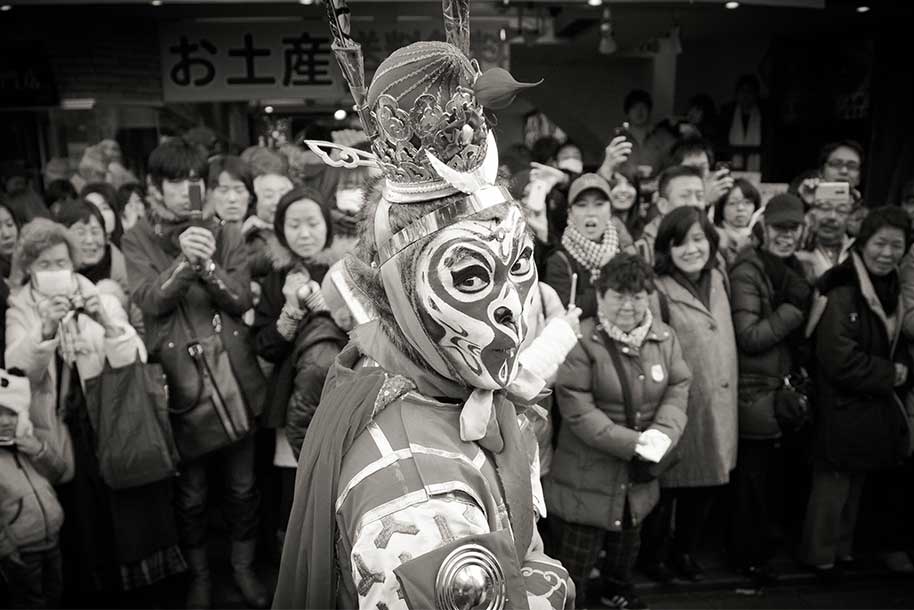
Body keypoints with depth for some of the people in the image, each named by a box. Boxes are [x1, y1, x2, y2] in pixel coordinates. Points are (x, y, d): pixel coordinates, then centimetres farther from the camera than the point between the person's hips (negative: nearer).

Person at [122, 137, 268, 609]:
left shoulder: (226, 234, 4)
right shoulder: (138, 240, 1)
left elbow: (242, 299, -6)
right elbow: (149, 301, -13)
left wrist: (207, 264, -22)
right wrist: (183, 260, -29)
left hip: (233, 372, 2)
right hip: (179, 379, -1)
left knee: (242, 484, 12)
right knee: (190, 491, 12)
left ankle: (243, 566, 34)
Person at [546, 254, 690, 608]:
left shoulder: (665, 337, 1)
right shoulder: (582, 341, -19)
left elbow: (678, 390, -1)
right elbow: (577, 409, -21)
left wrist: (661, 434, -20)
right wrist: (632, 442, -24)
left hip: (639, 473, 6)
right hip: (588, 471, -6)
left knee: (627, 541, 28)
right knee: (577, 555, 6)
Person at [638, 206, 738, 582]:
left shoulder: (718, 280, 8)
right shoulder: (658, 290, -18)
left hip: (718, 407, 7)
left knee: (705, 487, 19)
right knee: (666, 487, 8)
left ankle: (686, 552, 40)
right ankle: (650, 556, 32)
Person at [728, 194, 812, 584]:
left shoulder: (794, 270, 12)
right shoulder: (747, 271, -15)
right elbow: (749, 337, -21)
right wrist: (794, 307, -21)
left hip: (785, 393, 8)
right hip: (756, 396, -8)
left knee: (776, 476, 17)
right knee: (753, 479, 5)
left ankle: (767, 547, 35)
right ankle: (749, 556, 22)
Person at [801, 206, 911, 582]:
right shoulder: (842, 291, -21)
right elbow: (841, 360, -25)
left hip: (874, 407, 9)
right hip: (842, 409, -8)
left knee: (856, 481, 19)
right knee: (834, 481, 2)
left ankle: (842, 548, 34)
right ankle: (820, 555, 19)